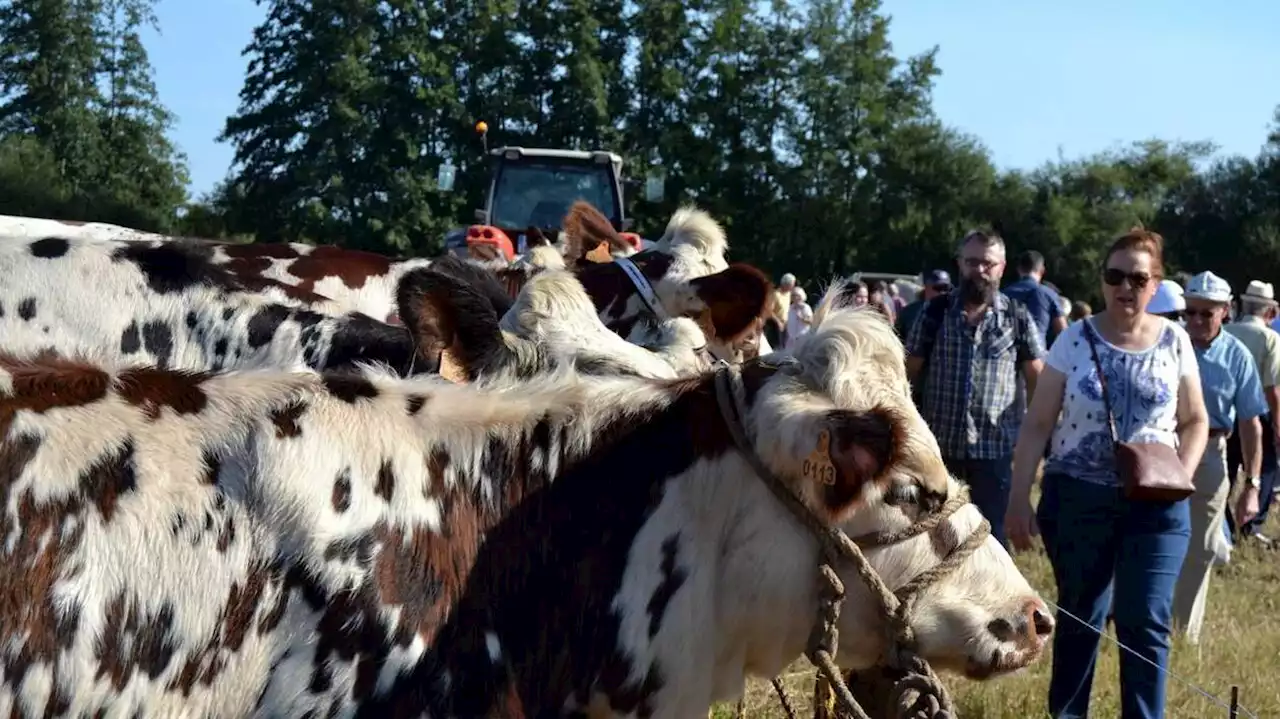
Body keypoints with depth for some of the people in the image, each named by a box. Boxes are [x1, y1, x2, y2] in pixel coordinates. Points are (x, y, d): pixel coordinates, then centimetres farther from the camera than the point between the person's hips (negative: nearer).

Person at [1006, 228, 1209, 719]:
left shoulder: (1174, 341, 1)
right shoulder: (1075, 339, -3)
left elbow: (1195, 420, 10)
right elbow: (1037, 424, -2)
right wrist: (1019, 499, -6)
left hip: (1156, 504, 0)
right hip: (1077, 497, 0)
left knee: (1146, 623, -3)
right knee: (1079, 617, 11)